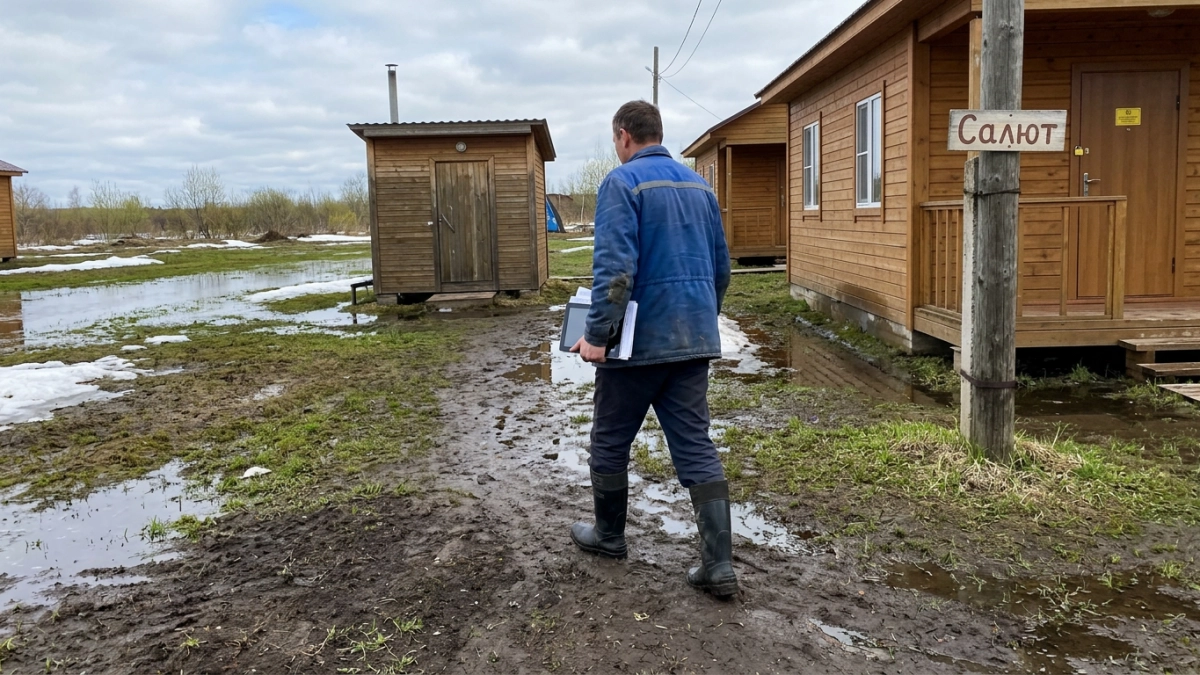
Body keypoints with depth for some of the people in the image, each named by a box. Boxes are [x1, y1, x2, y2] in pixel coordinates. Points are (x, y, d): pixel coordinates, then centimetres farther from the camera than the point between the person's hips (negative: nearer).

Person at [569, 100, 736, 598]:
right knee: (696, 447, 6)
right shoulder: (700, 185, 13)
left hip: (640, 339, -6)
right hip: (695, 339, 6)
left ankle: (608, 535, 30)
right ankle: (718, 565, 2)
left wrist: (596, 335, -18)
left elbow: (614, 267, -20)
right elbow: (721, 266, 18)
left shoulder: (622, 183, -9)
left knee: (610, 441, 14)